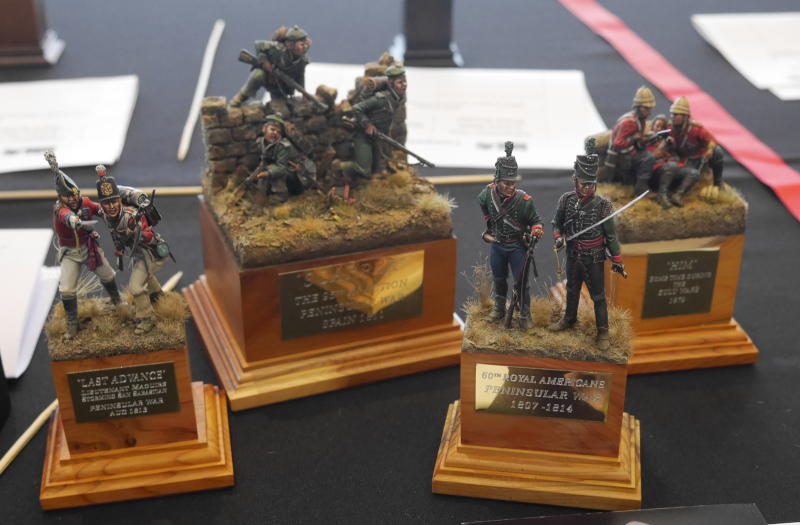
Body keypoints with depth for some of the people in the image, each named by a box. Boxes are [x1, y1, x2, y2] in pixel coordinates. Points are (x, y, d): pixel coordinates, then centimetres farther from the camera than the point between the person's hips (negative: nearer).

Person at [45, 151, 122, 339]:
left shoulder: (85, 202, -15)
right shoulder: (59, 209, -30)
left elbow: (100, 209, 3)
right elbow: (66, 215, -55)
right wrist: (72, 220, -78)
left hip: (89, 246, 4)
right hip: (70, 253, -4)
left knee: (108, 276, 15)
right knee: (67, 289, -10)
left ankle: (116, 300, 47)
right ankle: (72, 324, 11)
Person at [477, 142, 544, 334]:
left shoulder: (523, 200, -25)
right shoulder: (488, 193, -16)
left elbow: (536, 220, -12)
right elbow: (482, 203, 9)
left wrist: (537, 230, -34)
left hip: (517, 247, -3)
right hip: (497, 245, 3)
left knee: (522, 282, 2)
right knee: (498, 279, 21)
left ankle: (525, 318, 15)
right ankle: (499, 308, 42)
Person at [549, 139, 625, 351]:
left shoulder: (602, 205, -18)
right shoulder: (566, 200, -8)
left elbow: (611, 235, -9)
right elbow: (557, 223, 8)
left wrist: (617, 260, -4)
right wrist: (558, 237, -12)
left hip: (594, 259, -4)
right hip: (573, 256, 4)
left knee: (598, 296, 4)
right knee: (572, 290, 23)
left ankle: (603, 331, 19)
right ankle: (569, 319, 44)